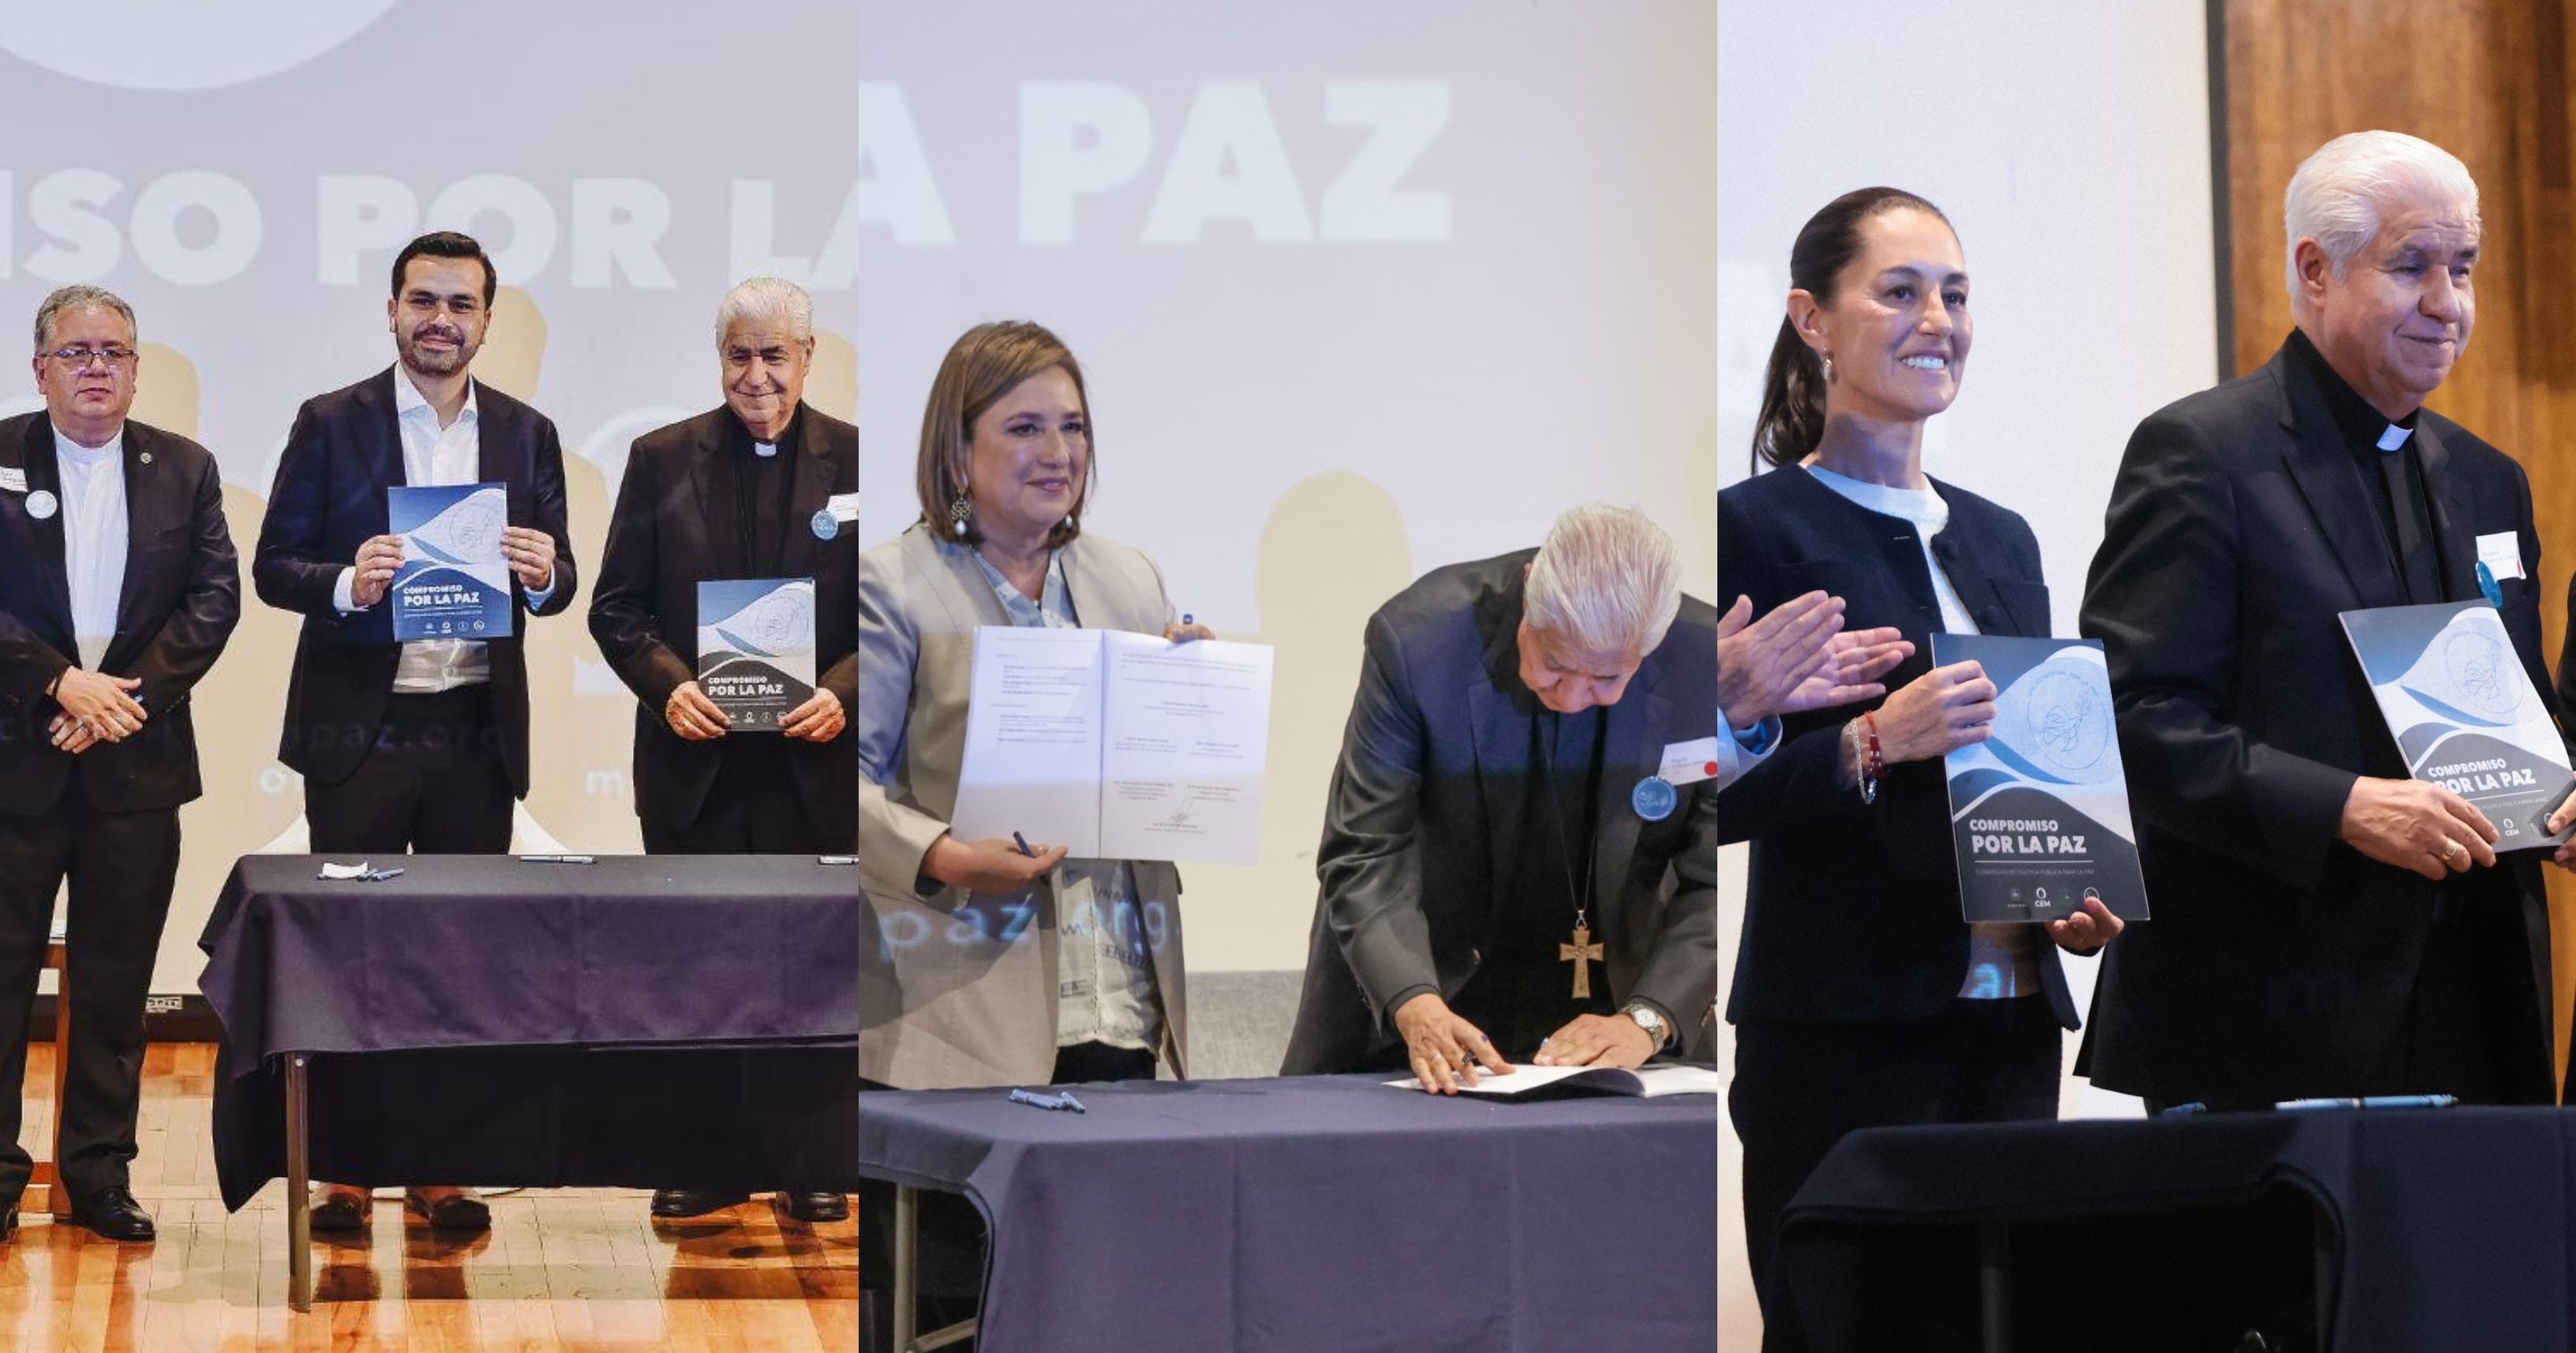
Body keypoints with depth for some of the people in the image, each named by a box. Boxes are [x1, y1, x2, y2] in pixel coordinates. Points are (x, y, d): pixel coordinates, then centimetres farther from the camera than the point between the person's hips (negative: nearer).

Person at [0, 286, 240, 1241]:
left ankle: (99, 1172, 14)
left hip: (136, 763, 2)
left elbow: (215, 599, 3)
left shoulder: (185, 471, 9)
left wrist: (130, 693, -9)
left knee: (117, 982, 6)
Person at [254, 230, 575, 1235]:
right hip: (360, 728, -2)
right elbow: (272, 566, -1)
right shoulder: (331, 425, 0)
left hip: (478, 729, 2)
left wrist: (544, 575, -14)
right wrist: (346, 584, -21)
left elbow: (558, 584, 10)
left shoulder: (527, 435, 8)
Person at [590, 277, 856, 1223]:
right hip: (693, 758, 1)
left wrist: (841, 692, -17)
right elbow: (616, 607, 2)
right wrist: (667, 686, -15)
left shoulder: (856, 461, 0)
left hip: (815, 760, -1)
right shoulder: (661, 460, 3)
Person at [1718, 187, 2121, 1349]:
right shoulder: (1756, 527, -4)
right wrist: (1876, 743, -23)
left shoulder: (2001, 538, 17)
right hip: (1843, 1024, -6)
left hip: (2010, 1015, 6)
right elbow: (1717, 795, -10)